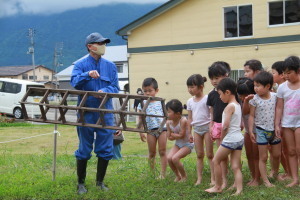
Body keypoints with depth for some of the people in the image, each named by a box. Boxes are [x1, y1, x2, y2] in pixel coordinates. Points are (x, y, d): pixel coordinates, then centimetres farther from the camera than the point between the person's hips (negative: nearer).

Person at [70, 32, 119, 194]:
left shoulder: (110, 66, 8)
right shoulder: (80, 65, 0)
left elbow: (115, 87, 1)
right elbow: (75, 82, -16)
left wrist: (105, 91, -20)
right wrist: (87, 75, -35)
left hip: (105, 113, 3)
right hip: (86, 113, -3)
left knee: (105, 150, 5)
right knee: (84, 150, 4)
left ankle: (100, 181, 21)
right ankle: (81, 183, 17)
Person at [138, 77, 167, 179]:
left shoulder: (160, 102, 6)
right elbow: (141, 119, 8)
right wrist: (141, 131, 3)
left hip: (162, 128, 0)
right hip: (150, 130, 0)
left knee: (162, 151, -2)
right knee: (152, 153, 7)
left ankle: (163, 173, 0)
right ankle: (152, 172, 19)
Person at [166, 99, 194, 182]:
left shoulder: (183, 120, -24)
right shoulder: (169, 122, -6)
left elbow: (181, 135, -23)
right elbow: (169, 137, -1)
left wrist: (172, 134, -10)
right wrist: (177, 136, -16)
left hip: (187, 144, -6)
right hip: (178, 144, 6)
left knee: (175, 158, -23)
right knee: (169, 158, -15)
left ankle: (184, 176, 2)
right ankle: (178, 176, 10)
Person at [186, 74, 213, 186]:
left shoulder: (207, 99, -10)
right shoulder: (190, 101, 7)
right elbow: (190, 118, 12)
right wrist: (189, 132, 10)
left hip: (207, 127, -5)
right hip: (197, 129, 5)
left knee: (210, 154, 0)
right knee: (199, 155, 9)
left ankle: (213, 178, 5)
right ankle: (199, 178, 13)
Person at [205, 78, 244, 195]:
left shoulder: (229, 107, -15)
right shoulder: (238, 105, 13)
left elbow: (225, 125, -21)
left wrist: (222, 137, -5)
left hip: (230, 139, -9)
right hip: (239, 138, 9)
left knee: (216, 161, 6)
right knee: (235, 166, 6)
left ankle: (218, 187, 13)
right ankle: (239, 189, 0)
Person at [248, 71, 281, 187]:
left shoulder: (275, 96, -5)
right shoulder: (255, 99, -10)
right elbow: (251, 116, -4)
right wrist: (251, 131, -7)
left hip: (274, 130, 3)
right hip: (261, 131, -2)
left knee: (277, 154, 15)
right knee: (263, 157, 3)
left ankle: (276, 174, 39)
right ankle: (265, 181, 9)